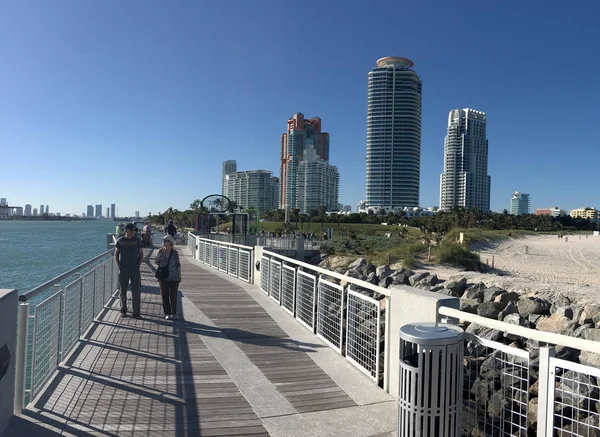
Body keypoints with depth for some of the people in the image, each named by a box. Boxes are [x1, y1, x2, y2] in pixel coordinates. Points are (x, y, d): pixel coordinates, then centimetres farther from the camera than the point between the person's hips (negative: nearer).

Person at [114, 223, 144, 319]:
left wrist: (138, 265, -3)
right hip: (123, 269, 1)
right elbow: (116, 254, 8)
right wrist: (119, 265, -1)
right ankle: (123, 310, 25)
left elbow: (141, 254, 6)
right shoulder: (120, 241, 1)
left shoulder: (137, 240, 0)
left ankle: (136, 313, 4)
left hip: (135, 269, 0)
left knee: (136, 291, -3)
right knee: (123, 291, 10)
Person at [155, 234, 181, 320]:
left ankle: (174, 313, 11)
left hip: (173, 278, -3)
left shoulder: (175, 253, -3)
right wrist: (160, 254, -12)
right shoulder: (161, 251, 4)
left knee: (173, 296, 0)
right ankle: (167, 313, 13)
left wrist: (179, 276, -1)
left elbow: (178, 265, 2)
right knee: (165, 296, 4)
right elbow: (156, 262, 3)